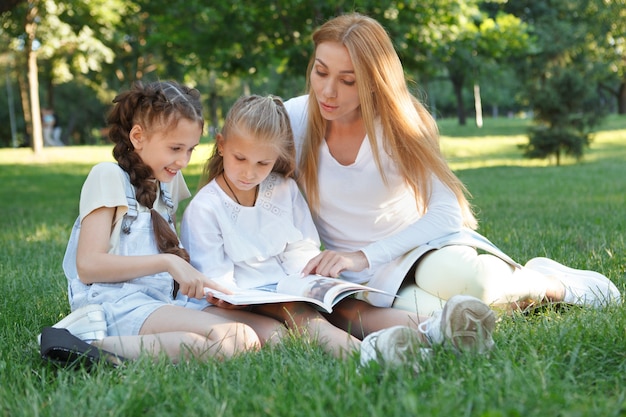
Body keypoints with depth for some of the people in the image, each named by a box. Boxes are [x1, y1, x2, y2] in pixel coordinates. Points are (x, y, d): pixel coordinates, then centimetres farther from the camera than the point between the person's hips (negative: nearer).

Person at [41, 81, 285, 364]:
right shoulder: (109, 176, 0)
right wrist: (167, 261, -15)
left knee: (273, 332, -15)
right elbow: (88, 265, -10)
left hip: (162, 304, 8)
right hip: (118, 306, -8)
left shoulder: (168, 182, 22)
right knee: (236, 340, -29)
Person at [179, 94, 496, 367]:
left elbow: (304, 248, 11)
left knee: (350, 304, -22)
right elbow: (214, 272, -6)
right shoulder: (203, 209, -3)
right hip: (249, 299, -5)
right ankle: (362, 350, -68)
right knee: (296, 313, -35)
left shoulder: (285, 190, 11)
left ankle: (429, 331, -49)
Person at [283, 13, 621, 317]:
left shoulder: (400, 122, -12)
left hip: (418, 243, 0)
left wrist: (365, 256, -28)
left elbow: (447, 212, -17)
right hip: (361, 273, 0)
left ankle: (551, 285, -5)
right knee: (424, 310, -35)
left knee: (452, 274, -37)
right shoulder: (293, 118, -11)